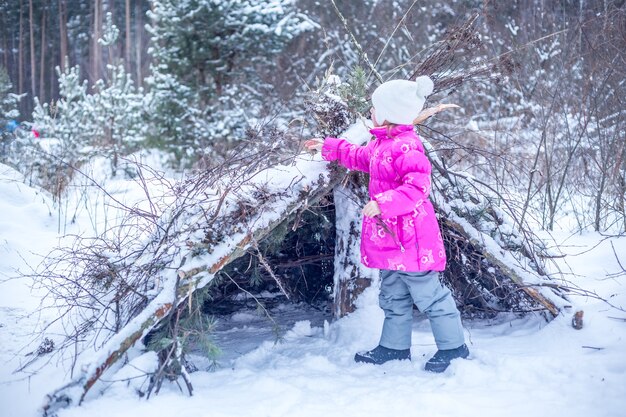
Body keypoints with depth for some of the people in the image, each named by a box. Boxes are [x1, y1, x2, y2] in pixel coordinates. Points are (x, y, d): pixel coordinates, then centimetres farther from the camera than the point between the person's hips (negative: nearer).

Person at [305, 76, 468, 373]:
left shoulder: (406, 147, -22)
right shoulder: (381, 143, 11)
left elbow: (418, 187, -30)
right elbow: (361, 157, 32)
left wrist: (382, 202, -33)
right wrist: (329, 148, 37)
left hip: (411, 239, -10)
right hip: (389, 236, 10)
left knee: (428, 294, 1)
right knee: (393, 295, 19)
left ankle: (453, 346, 14)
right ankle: (395, 345, 32)